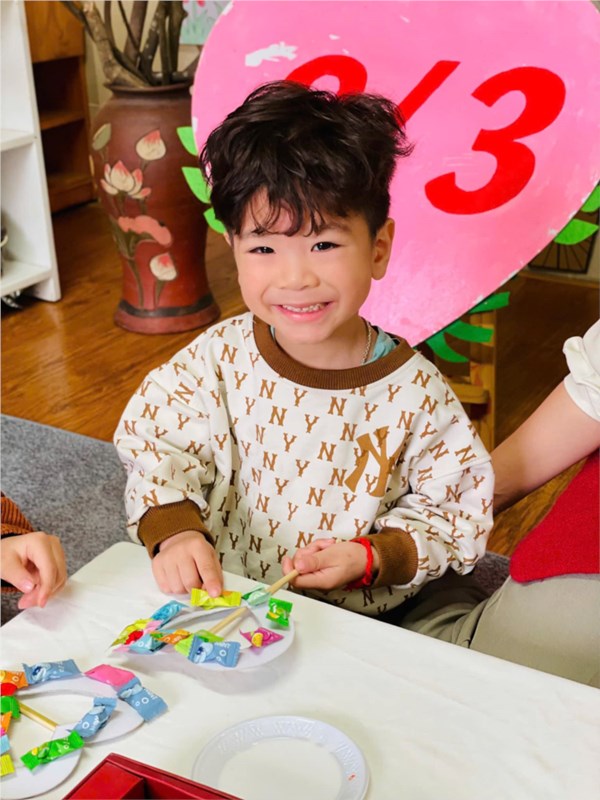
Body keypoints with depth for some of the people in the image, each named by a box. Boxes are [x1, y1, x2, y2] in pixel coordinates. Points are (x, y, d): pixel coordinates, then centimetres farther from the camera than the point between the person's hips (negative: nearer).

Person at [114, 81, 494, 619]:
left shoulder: (415, 392, -12)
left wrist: (372, 557, -16)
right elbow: (157, 449, 0)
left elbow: (458, 509, -2)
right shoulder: (219, 359, -9)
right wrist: (174, 532, -18)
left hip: (360, 622, -2)